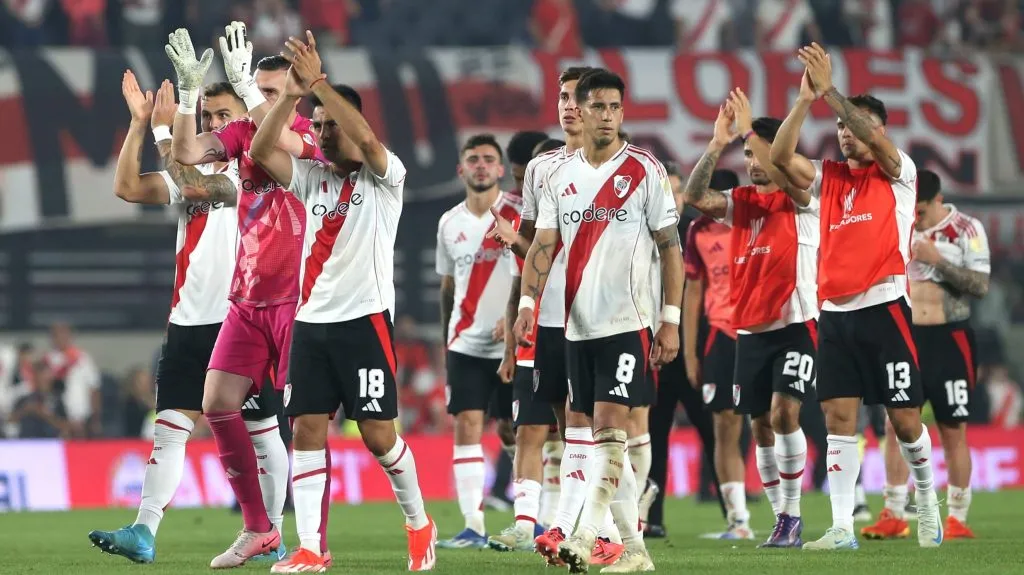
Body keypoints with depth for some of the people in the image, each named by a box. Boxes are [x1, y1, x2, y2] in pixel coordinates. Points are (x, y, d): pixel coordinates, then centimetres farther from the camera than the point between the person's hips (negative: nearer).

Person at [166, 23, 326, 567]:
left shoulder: (312, 136, -8)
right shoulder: (241, 133, 8)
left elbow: (280, 142, -31)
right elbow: (186, 153, -5)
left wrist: (243, 82, -31)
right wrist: (188, 91, -14)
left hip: (297, 298, -6)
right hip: (247, 299, 6)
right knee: (217, 405, 0)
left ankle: (315, 542, -2)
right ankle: (258, 528, 10)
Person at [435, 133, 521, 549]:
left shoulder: (520, 214, -4)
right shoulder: (450, 223, 10)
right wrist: (446, 342, 16)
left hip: (513, 343, -3)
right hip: (466, 343, 3)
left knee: (512, 430, 1)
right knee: (467, 426, -6)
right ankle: (473, 526, -6)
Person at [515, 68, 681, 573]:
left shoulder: (645, 170, -3)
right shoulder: (559, 175, 9)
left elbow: (670, 246, -2)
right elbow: (543, 245, 6)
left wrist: (671, 320, -8)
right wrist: (527, 303, -9)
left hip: (628, 322, -5)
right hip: (578, 324, 5)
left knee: (610, 426, -15)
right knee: (606, 436, 7)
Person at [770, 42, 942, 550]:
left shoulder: (898, 174, 2)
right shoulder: (828, 178, 12)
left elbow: (873, 137, -17)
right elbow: (780, 157, -4)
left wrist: (830, 90, -21)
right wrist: (805, 99, -16)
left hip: (883, 308, -4)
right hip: (835, 312, 4)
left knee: (904, 418, -1)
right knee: (838, 417, -4)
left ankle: (927, 496, 25)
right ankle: (841, 527, -6)